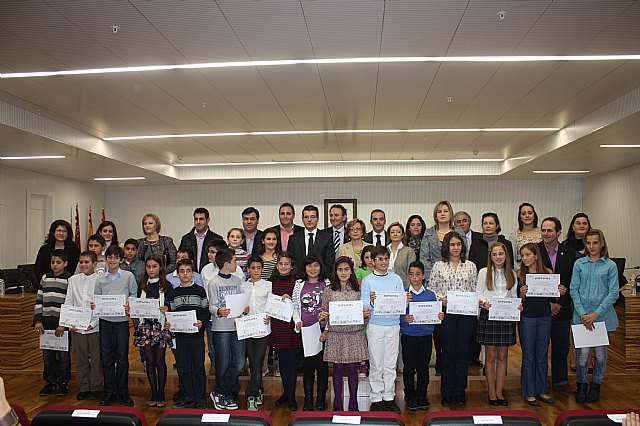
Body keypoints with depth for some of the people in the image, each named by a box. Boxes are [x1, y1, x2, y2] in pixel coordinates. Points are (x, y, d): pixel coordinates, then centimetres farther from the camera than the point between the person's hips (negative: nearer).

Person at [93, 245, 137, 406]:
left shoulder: (128, 276, 1)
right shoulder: (100, 279, 8)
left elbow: (134, 295, 4)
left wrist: (129, 305, -14)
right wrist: (94, 305, -10)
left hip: (121, 320, -2)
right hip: (105, 320, 2)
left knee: (122, 356, 3)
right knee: (107, 356, 6)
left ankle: (123, 391, 15)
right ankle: (109, 391, 17)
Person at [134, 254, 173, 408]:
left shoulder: (166, 286, 1)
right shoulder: (142, 285, 10)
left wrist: (166, 310, -21)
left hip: (160, 326, -3)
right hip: (145, 325, 3)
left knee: (160, 361, 2)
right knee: (149, 360, 7)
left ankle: (161, 395, 11)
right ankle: (153, 394, 16)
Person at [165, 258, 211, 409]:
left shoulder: (200, 291, 1)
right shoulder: (174, 294, 12)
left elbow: (207, 311, 0)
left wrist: (201, 322, -18)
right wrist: (168, 324, -2)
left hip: (196, 335, -4)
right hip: (180, 335, 4)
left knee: (198, 367, 0)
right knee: (183, 368, 8)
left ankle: (200, 398, 11)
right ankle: (188, 397, 20)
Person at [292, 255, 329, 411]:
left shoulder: (327, 284, 4)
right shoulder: (299, 284, 9)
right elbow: (294, 305, 12)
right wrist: (297, 320, -2)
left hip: (323, 330, -1)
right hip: (305, 331, 1)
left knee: (322, 364, 4)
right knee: (307, 365, 7)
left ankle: (321, 400, 16)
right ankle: (308, 400, 18)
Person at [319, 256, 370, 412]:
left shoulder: (358, 290, 4)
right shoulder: (329, 291, 1)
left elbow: (364, 313, 9)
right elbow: (324, 313, 4)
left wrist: (367, 315, -12)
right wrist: (322, 317, -17)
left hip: (355, 334, 1)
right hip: (335, 335, 0)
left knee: (353, 369, 7)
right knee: (338, 369, 8)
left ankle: (353, 403, 21)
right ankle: (338, 403, 21)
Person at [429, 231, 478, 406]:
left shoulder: (471, 266, 9)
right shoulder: (438, 266, 4)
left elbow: (475, 289, 10)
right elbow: (431, 288, 4)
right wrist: (440, 298, -12)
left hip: (466, 313, 2)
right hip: (446, 313, -1)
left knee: (463, 352, 7)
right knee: (448, 352, 4)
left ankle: (460, 391, 21)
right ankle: (447, 392, 16)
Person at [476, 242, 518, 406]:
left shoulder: (512, 274, 11)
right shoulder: (484, 272, 3)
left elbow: (514, 295, 13)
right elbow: (478, 294, 2)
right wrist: (483, 302, -19)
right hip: (488, 316, -2)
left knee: (502, 356, 7)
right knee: (491, 356, 2)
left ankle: (499, 391, 17)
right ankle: (492, 393, 11)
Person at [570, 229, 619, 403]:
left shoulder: (610, 265, 0)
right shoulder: (579, 264, 4)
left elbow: (613, 293, -3)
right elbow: (573, 289, 2)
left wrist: (596, 314, -11)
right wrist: (582, 314, -8)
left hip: (603, 315, 0)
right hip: (582, 314, 0)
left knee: (600, 352, 7)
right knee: (583, 352, -1)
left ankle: (596, 385, 25)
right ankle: (581, 385, 17)